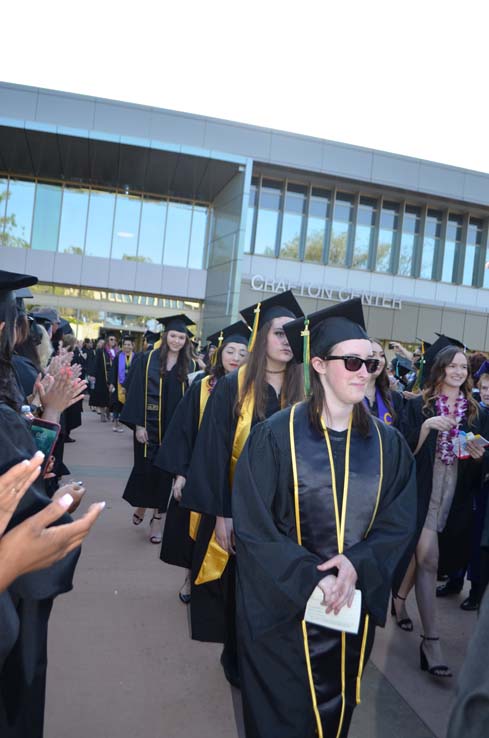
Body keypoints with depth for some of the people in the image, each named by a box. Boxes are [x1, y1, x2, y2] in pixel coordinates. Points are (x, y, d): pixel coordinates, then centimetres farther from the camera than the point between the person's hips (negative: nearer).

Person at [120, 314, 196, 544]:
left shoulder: (188, 365, 2)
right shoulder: (148, 359, -4)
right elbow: (137, 393, -6)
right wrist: (138, 424, -12)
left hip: (174, 428, 1)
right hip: (149, 425, -1)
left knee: (165, 471, 6)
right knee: (145, 467, 6)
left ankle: (157, 517, 18)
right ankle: (141, 504, 34)